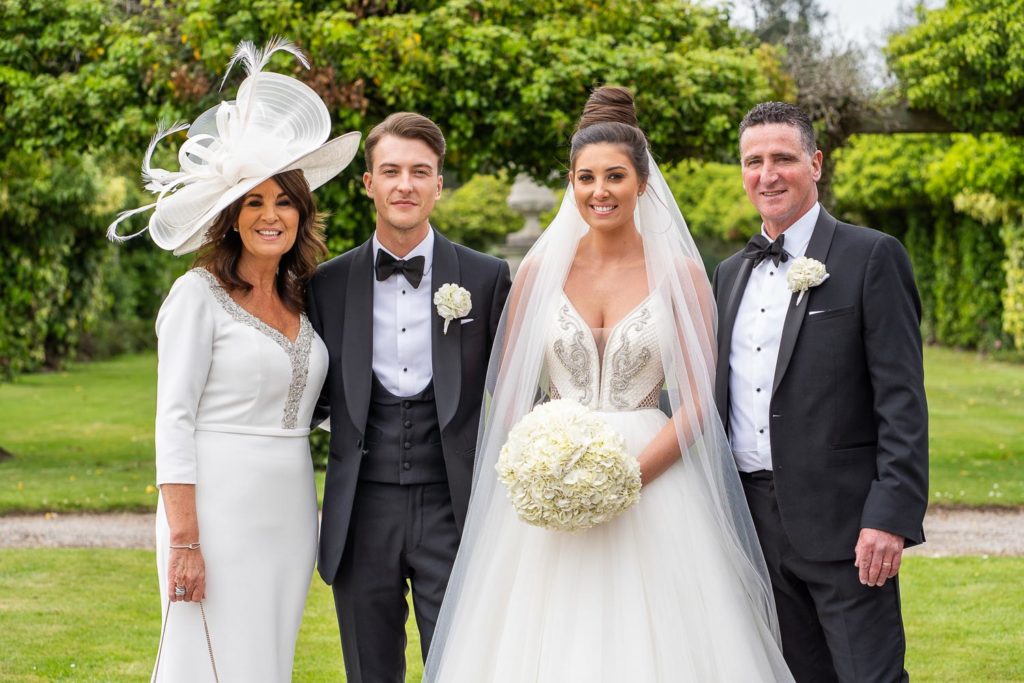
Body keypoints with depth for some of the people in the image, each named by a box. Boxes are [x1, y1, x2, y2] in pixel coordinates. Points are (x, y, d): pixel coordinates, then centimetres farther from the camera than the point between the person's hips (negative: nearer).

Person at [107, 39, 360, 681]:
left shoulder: (304, 298, 12)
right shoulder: (200, 294, -6)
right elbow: (173, 419, -11)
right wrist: (183, 540, -16)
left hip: (289, 517, 6)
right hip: (218, 511, -6)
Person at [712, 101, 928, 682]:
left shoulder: (872, 257, -5)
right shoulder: (731, 273, 15)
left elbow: (903, 399, -10)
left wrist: (892, 517, -18)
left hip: (842, 523, -6)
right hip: (756, 524, 6)